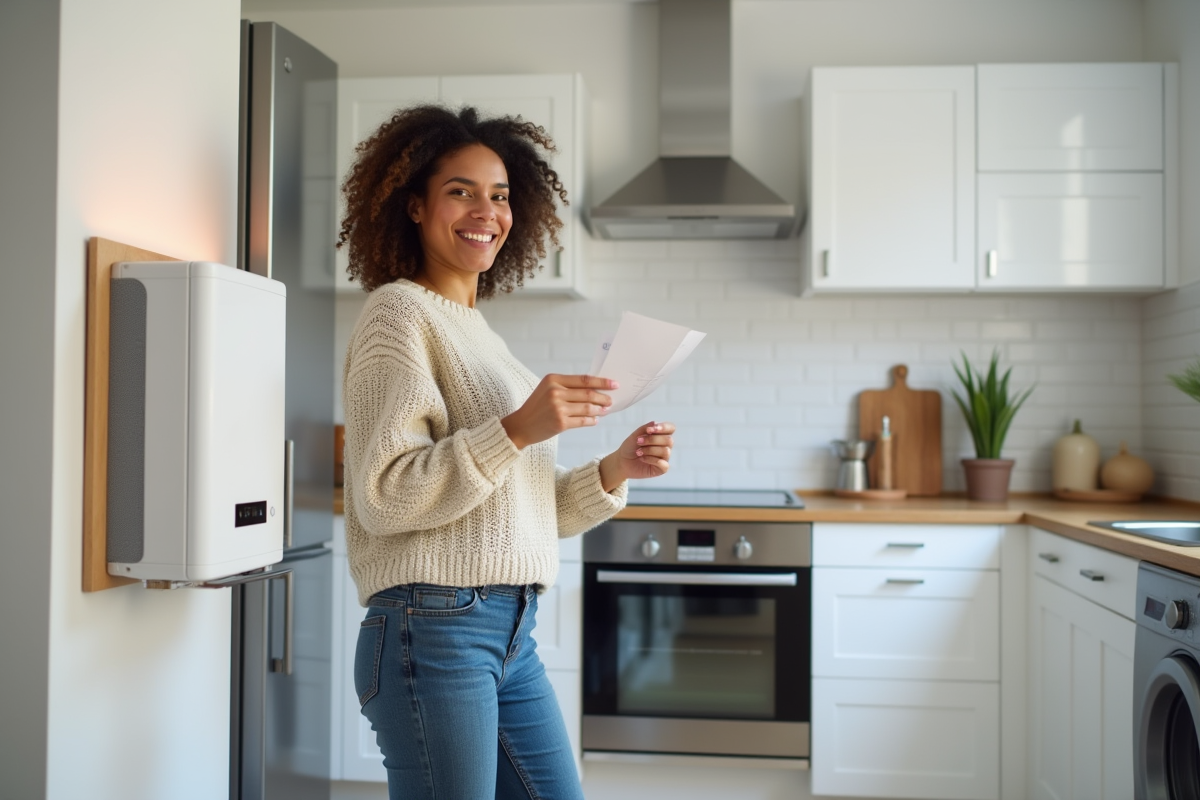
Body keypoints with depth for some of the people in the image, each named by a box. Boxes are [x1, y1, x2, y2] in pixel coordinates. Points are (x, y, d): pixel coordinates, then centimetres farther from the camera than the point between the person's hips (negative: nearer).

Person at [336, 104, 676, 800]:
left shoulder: (478, 330, 19)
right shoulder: (401, 312, -5)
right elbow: (384, 496, -16)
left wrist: (614, 472, 3)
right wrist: (516, 430, -23)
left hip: (513, 636, 8)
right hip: (435, 629, -8)